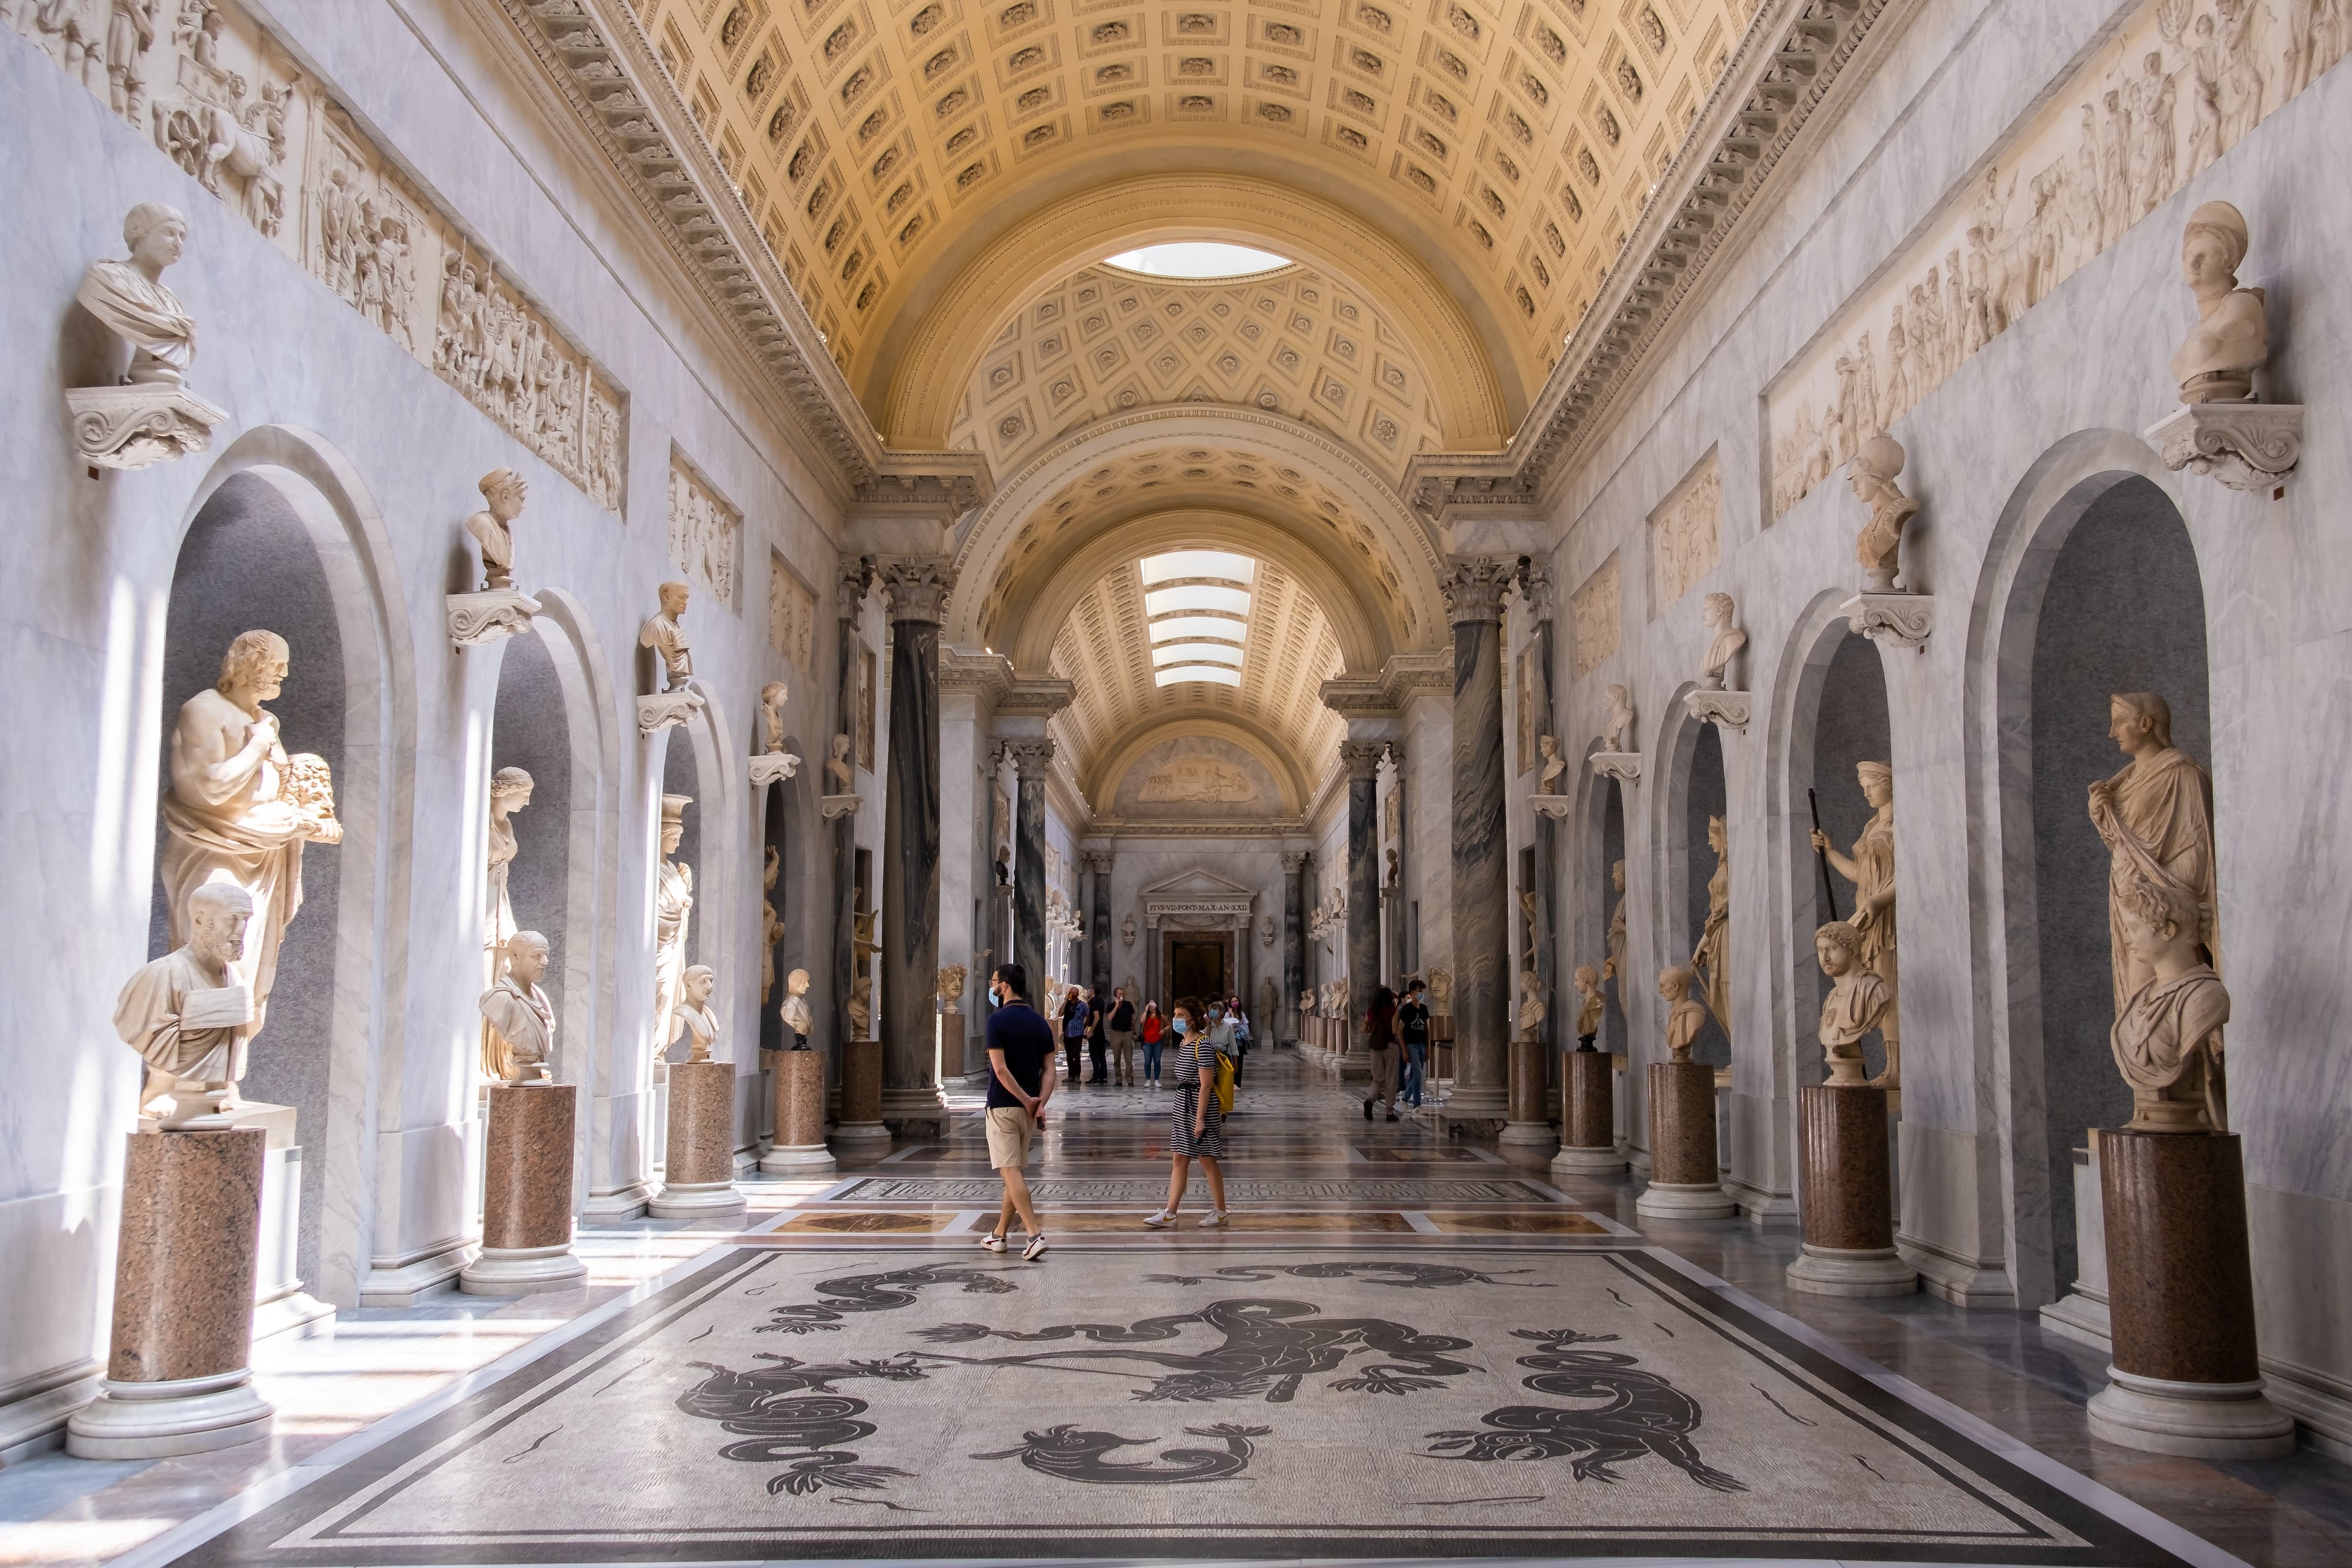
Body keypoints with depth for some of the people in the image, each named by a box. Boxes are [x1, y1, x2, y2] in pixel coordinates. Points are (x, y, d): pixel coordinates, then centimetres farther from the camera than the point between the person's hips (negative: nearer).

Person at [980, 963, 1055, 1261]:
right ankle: (999, 1235, 23)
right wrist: (1040, 1104, -7)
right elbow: (1049, 1070, 2)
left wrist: (1027, 1100, -12)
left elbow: (1000, 1069, -18)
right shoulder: (1041, 1023, 8)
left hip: (1003, 1106, -7)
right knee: (1015, 1171, 15)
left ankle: (1035, 1234, -17)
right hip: (1029, 1108, 7)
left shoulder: (998, 1020, -12)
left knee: (1011, 1172, -6)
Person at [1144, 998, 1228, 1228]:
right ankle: (1169, 1214, 9)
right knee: (1179, 1160, 8)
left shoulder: (1202, 1046, -17)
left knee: (1208, 1160, 2)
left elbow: (1206, 1086, -19)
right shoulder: (1183, 1043, 11)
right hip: (1183, 1106, 9)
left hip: (1200, 1106, -9)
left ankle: (1220, 1213, 14)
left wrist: (1200, 1119, -21)